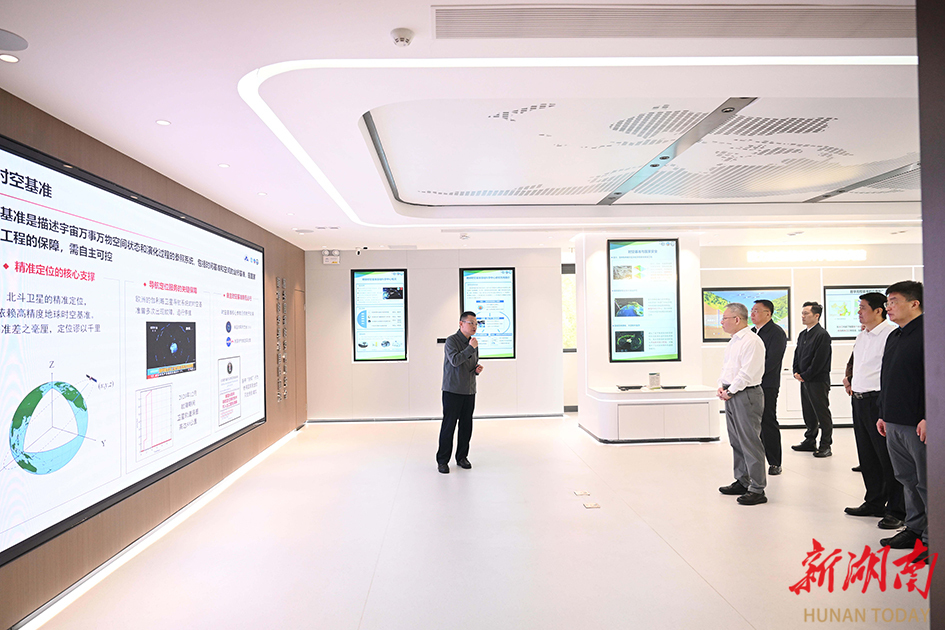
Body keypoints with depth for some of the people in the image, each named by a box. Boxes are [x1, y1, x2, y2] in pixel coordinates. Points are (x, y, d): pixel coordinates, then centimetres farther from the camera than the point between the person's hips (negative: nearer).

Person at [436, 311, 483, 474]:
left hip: (469, 391, 6)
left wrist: (477, 370, 2)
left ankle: (462, 457, 22)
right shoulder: (451, 340, -8)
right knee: (448, 425, -3)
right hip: (452, 391, -6)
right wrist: (470, 348, -20)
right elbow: (455, 360, -22)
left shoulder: (473, 343, 13)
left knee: (466, 426, 9)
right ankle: (442, 461, 7)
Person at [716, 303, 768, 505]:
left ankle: (757, 490, 2)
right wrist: (722, 386, 7)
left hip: (747, 395, -10)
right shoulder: (732, 342, 16)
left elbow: (747, 373, -19)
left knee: (750, 442, -5)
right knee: (736, 441, 16)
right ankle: (742, 482, 27)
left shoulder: (752, 342, -15)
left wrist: (730, 392, -13)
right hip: (731, 396, 10)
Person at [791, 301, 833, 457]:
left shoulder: (822, 335, -12)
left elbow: (819, 361, -17)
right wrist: (796, 372, 4)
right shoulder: (802, 335, 14)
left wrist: (804, 375, -13)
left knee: (822, 414, -1)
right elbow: (797, 355, 18)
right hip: (804, 380, 8)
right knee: (808, 413, 14)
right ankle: (810, 441, 24)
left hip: (818, 381, -8)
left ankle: (825, 446, 6)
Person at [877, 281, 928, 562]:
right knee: (907, 480, 16)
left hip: (917, 424, -8)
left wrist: (928, 418, -21)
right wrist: (883, 414, 21)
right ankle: (915, 530, 26)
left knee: (926, 483, 1)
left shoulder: (928, 333, -11)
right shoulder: (894, 336, 16)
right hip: (894, 423, 8)